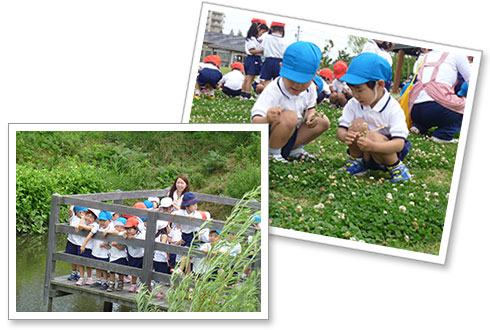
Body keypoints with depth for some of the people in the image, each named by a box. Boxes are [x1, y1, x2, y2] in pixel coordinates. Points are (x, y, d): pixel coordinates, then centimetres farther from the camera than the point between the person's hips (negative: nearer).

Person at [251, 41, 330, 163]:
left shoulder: (309, 88, -5)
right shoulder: (273, 91, -27)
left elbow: (310, 108, 16)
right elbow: (255, 121, -35)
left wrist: (311, 116, -10)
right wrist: (267, 119, -60)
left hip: (290, 135, 8)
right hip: (267, 138, -8)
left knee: (324, 122, 4)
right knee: (290, 116, -34)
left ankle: (295, 150, 13)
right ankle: (272, 152, -15)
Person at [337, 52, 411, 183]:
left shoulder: (393, 108, -20)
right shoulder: (353, 104, -5)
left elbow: (399, 143, -28)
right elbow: (341, 129, -7)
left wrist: (372, 146, -46)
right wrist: (345, 136, -35)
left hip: (386, 153, -4)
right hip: (364, 154, 4)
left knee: (373, 136, -34)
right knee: (358, 124, -22)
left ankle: (397, 168, -9)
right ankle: (356, 162, -2)